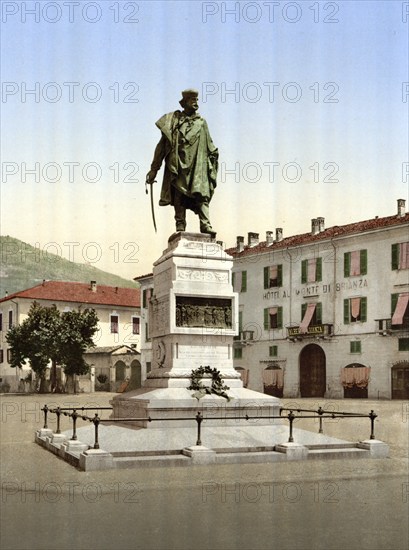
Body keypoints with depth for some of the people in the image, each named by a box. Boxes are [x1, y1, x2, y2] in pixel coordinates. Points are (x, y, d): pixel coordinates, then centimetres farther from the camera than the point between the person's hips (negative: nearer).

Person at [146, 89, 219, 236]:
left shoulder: (201, 122, 18)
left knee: (201, 193, -12)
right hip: (178, 165, -1)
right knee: (179, 195, -6)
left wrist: (213, 155, 6)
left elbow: (209, 144, 24)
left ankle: (205, 225, -20)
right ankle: (180, 226, -5)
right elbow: (162, 145, 10)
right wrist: (154, 169, 6)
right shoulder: (173, 120, 11)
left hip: (197, 165, 1)